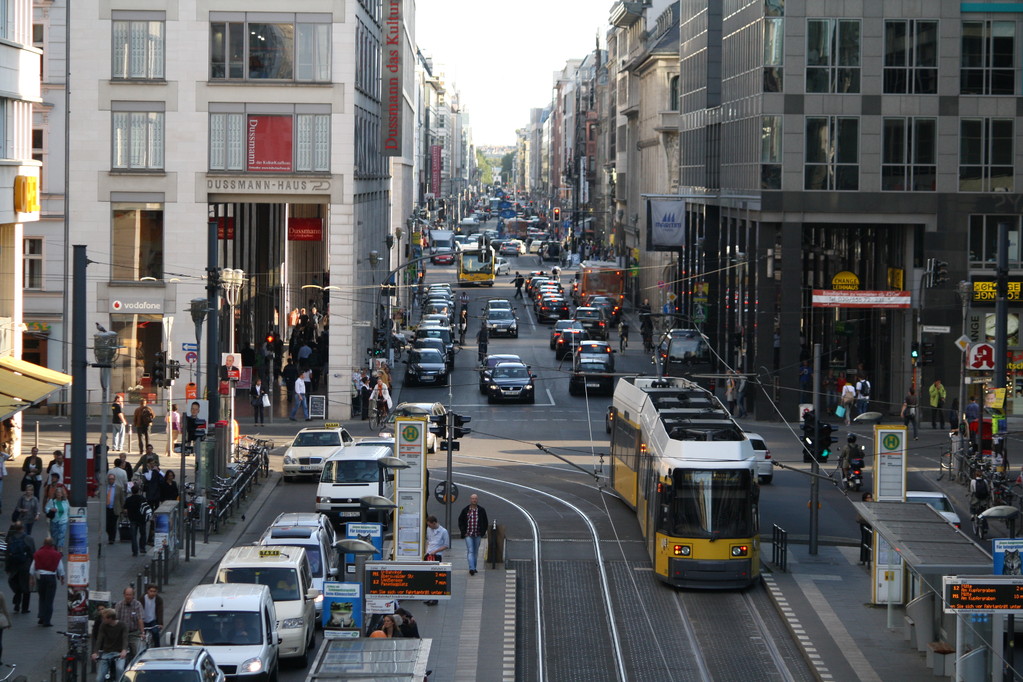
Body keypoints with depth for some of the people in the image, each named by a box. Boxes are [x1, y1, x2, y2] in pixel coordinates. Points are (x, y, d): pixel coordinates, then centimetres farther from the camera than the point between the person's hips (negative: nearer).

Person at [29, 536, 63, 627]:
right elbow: (60, 568, 0)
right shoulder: (56, 554, -4)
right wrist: (62, 578, 15)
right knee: (49, 600, 2)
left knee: (42, 598, 20)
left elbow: (32, 567, 4)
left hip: (40, 576, 2)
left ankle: (41, 617, 16)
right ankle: (46, 621, 0)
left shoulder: (38, 553, 1)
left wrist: (32, 579, 13)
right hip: (51, 577, -2)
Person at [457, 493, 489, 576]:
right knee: (470, 551, -12)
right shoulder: (465, 510, -2)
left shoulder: (482, 510, 3)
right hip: (468, 534, -3)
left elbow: (485, 522, 11)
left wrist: (483, 532, 3)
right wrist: (463, 531, -2)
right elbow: (460, 520, 6)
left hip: (477, 535, 3)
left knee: (475, 552, 12)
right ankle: (471, 568, -21)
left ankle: (474, 567, 24)